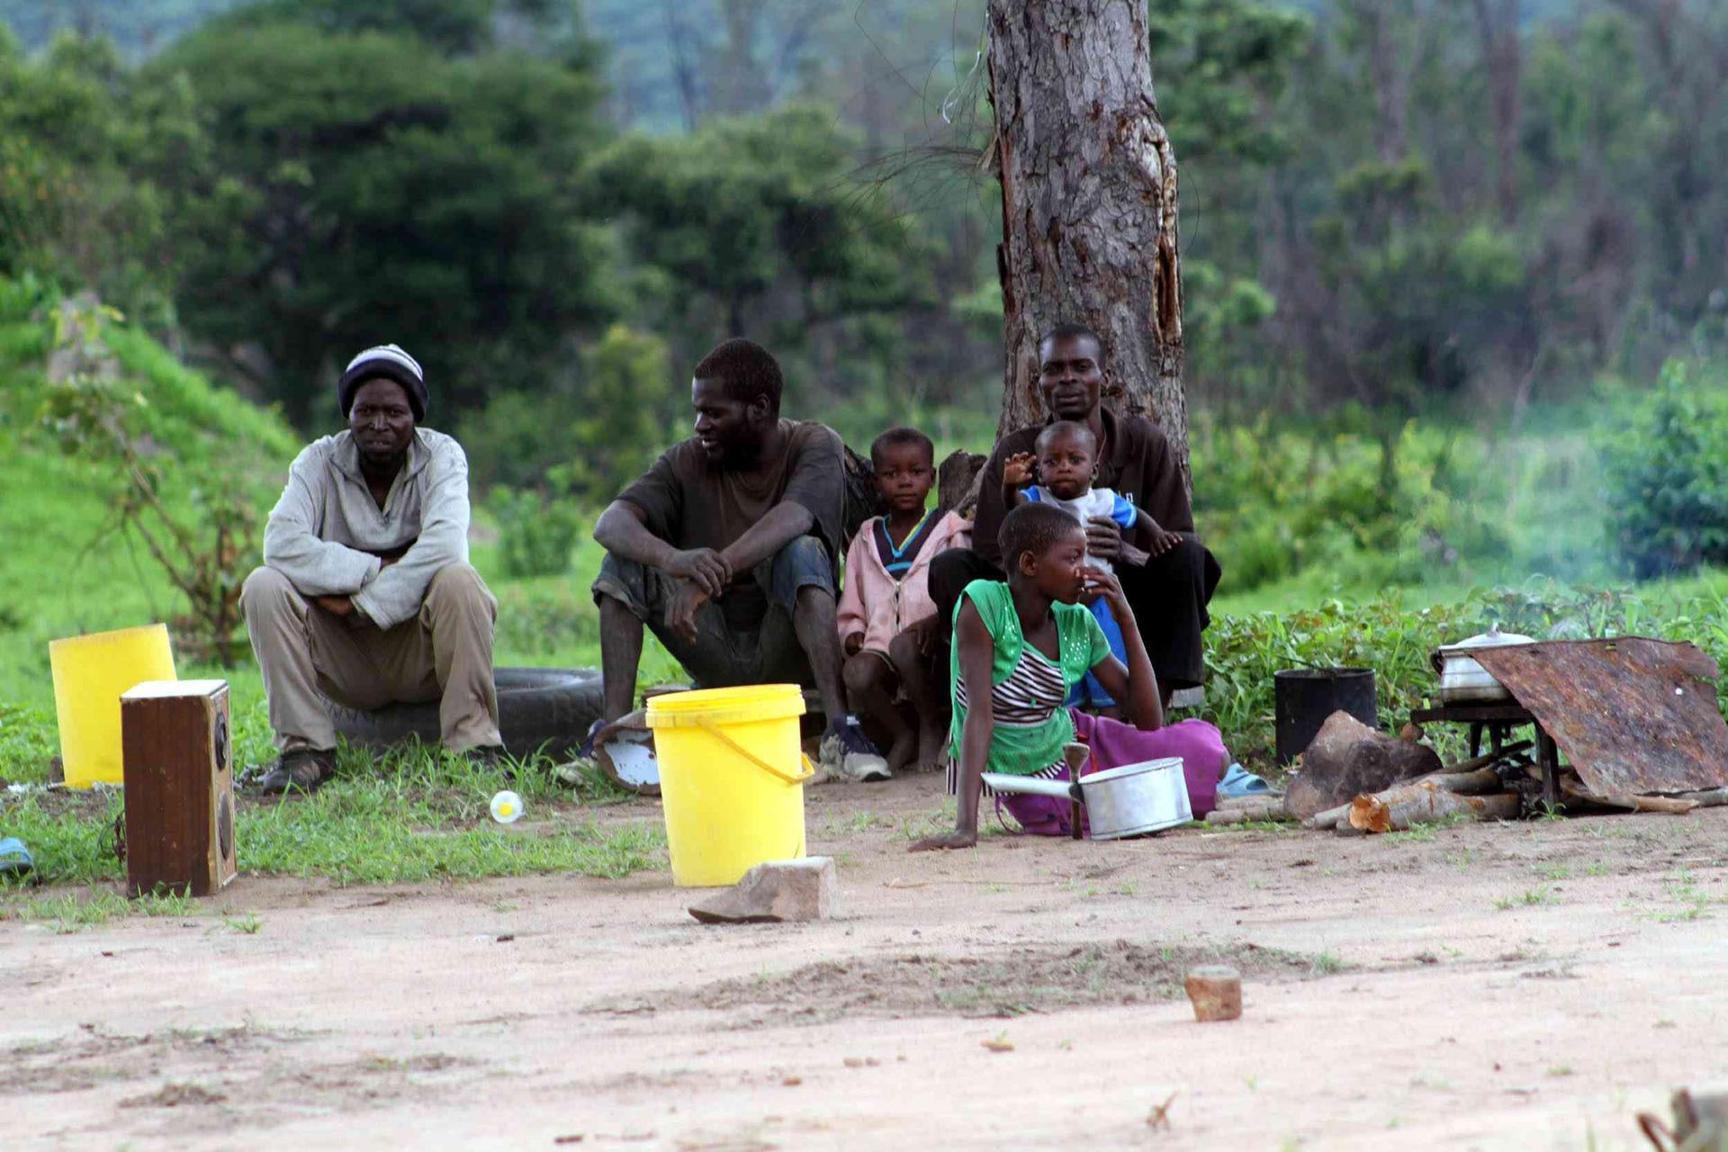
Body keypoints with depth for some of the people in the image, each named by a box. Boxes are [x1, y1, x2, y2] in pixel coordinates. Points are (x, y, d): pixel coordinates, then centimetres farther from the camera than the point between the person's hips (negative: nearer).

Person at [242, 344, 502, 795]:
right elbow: (283, 543, -21)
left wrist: (360, 602, -25)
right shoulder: (320, 461, -3)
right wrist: (379, 568, -24)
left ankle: (474, 744, -23)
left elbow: (443, 546, -25)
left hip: (421, 655, -1)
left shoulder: (441, 456, -6)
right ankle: (305, 749, -19)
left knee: (458, 581, -31)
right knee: (264, 586, -21)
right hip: (346, 656, 2)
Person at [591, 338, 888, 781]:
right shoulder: (688, 462, 0)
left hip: (787, 654, -3)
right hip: (716, 656, 3)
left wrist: (712, 573, -46)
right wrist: (673, 559, -40)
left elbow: (792, 519, -30)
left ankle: (841, 730, -41)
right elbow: (610, 523, -17)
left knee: (801, 552, -31)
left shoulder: (814, 446, -8)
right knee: (625, 559, -15)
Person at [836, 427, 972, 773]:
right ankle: (902, 735, -4)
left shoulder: (950, 533, 9)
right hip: (879, 647, 3)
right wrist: (852, 634, -1)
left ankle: (931, 727, -10)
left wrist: (936, 620, -20)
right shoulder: (866, 540, 19)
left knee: (904, 645, -38)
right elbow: (851, 608, 21)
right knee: (856, 673, -32)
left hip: (932, 645, -2)